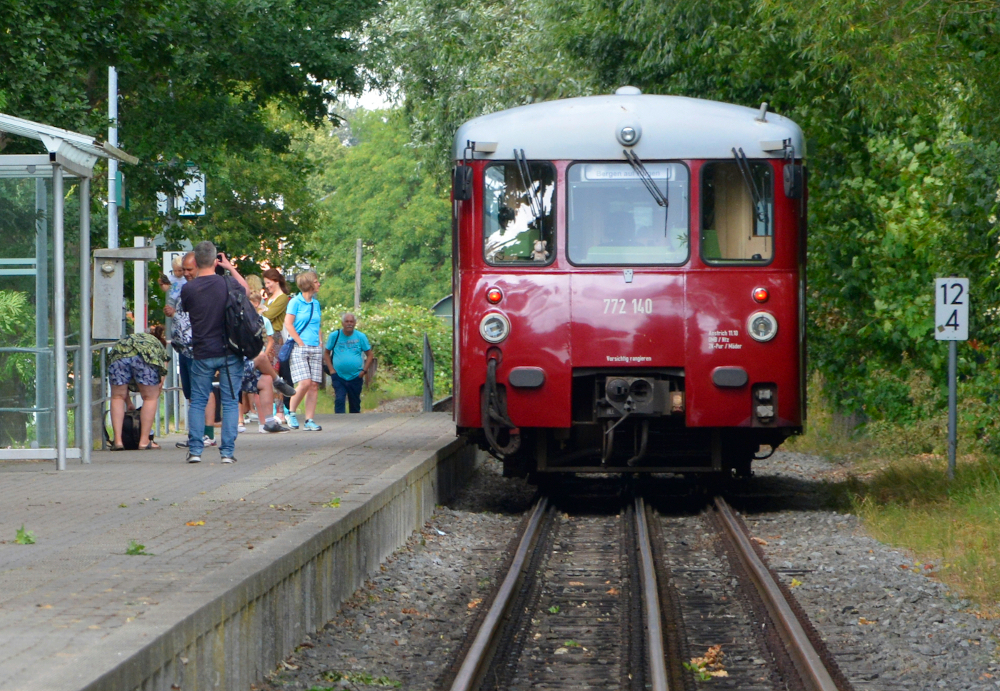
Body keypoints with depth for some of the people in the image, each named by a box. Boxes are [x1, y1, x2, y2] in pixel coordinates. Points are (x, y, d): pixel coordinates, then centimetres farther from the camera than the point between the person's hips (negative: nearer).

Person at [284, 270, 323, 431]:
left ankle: (309, 421, 0)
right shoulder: (295, 302, -2)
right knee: (304, 383, -17)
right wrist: (301, 343, -10)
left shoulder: (316, 303, 16)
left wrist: (319, 344, 9)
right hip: (299, 349, -6)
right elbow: (288, 324, -7)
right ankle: (291, 413, 2)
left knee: (314, 385, -2)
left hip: (315, 349, 6)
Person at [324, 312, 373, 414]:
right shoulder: (335, 336, 1)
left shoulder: (361, 337, 2)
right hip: (339, 377, -1)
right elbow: (326, 353, 8)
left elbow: (369, 355, 8)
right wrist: (331, 370, -4)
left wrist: (364, 370, -4)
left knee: (355, 403, 10)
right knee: (339, 400, -16)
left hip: (356, 377, 1)